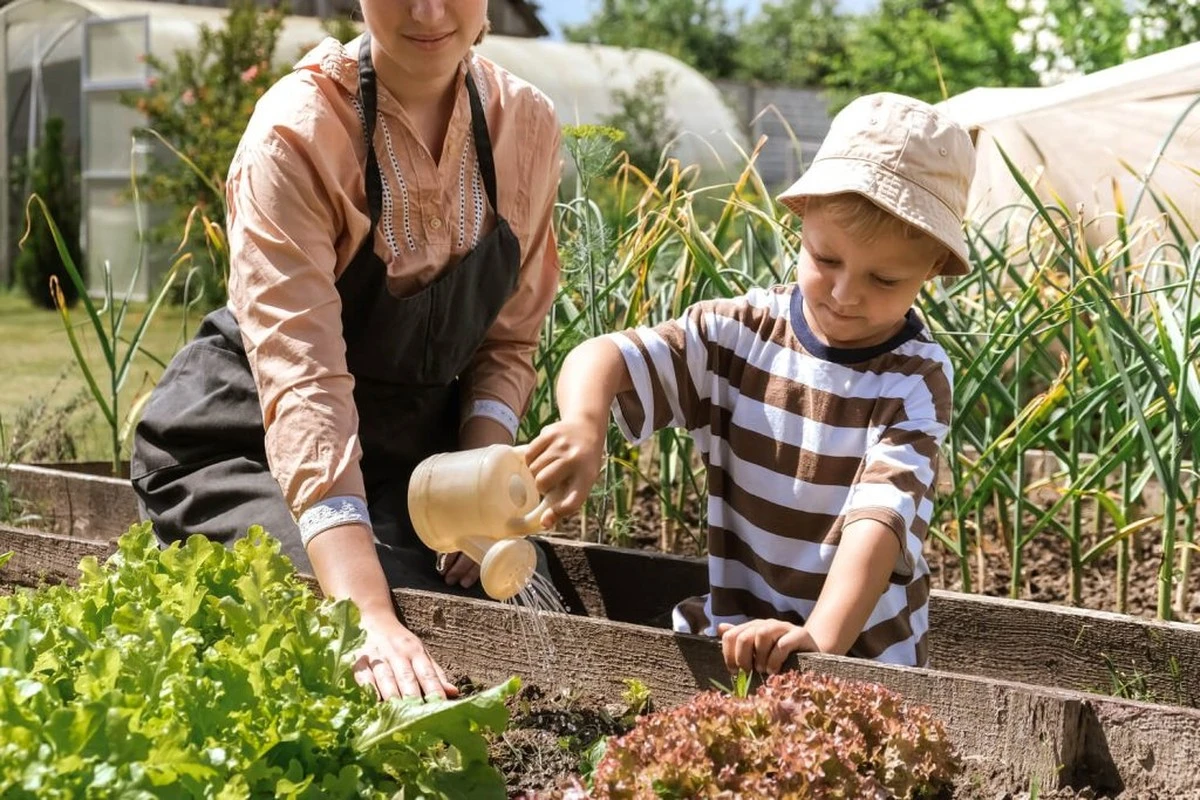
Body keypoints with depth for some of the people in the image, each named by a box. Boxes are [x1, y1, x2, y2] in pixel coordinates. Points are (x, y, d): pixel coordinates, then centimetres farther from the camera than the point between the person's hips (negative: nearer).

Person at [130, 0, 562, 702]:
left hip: (415, 444, 5)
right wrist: (372, 617, -46)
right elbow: (303, 384, -34)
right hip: (251, 451, -4)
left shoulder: (527, 125, -6)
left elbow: (507, 341, 4)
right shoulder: (298, 132, -23)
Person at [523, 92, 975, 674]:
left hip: (861, 652, -3)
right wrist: (584, 423, -33)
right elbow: (608, 358, -10)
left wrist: (823, 638, -38)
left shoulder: (914, 382, -9)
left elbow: (880, 517, -22)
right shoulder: (741, 334, 0)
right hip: (728, 636, 4)